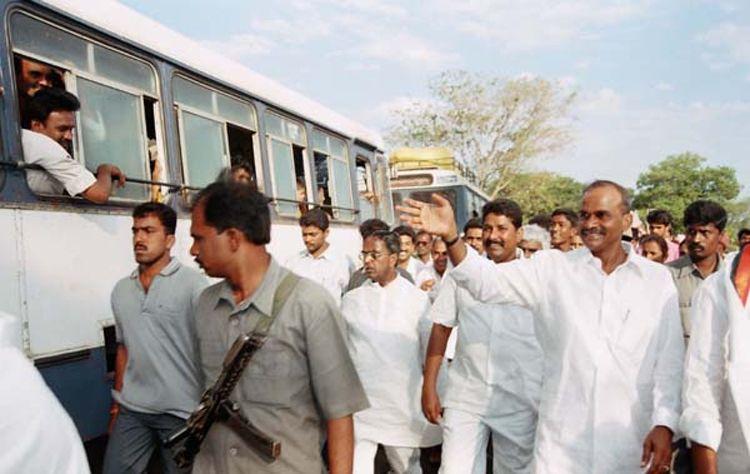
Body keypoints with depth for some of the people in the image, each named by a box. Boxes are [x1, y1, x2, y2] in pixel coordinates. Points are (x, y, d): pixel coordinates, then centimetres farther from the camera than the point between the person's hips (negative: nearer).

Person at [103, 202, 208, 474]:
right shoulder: (121, 290, 8)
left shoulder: (193, 285, -11)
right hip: (132, 410, 5)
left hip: (181, 411, -5)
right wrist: (118, 401, 15)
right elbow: (124, 348, 16)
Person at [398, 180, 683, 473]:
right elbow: (488, 282, -11)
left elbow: (669, 359, 3)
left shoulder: (657, 279, 3)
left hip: (631, 438, 1)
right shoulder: (552, 268, 0)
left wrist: (664, 424, -5)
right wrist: (450, 236, -26)